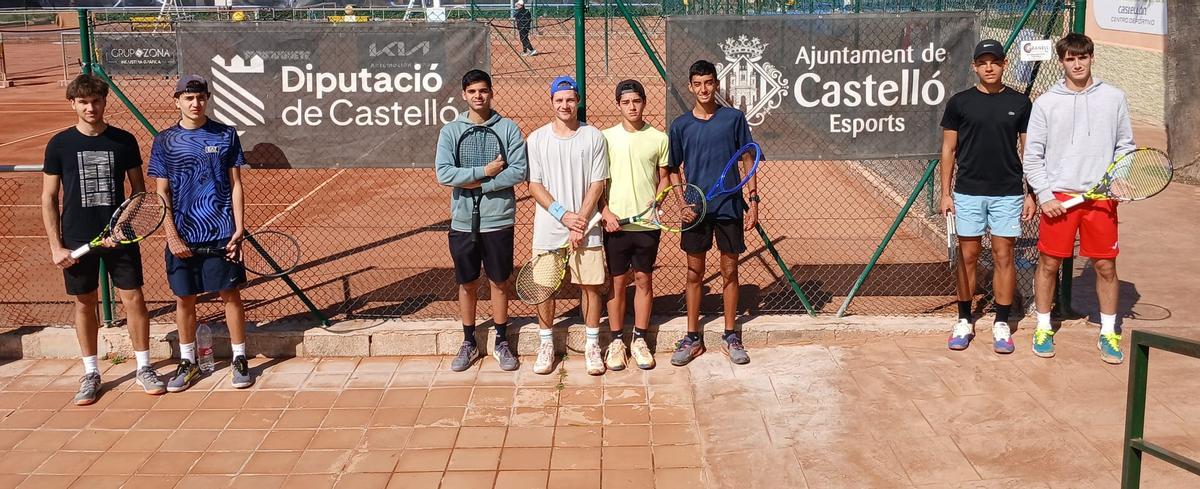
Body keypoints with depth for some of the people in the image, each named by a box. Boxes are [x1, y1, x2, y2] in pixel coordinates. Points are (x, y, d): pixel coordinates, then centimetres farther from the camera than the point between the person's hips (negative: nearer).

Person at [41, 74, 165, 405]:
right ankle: (90, 374, 20)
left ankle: (144, 368, 14)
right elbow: (49, 198, 3)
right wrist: (56, 246, -3)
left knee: (133, 299, 1)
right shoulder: (59, 145, 0)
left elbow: (139, 190, 8)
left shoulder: (124, 141, 1)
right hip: (77, 240, 0)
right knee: (84, 304, 8)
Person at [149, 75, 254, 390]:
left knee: (230, 294, 3)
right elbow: (162, 192, 3)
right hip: (182, 236, 1)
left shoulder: (225, 135, 2)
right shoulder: (165, 141, 3)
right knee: (184, 299, 9)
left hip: (221, 233, -1)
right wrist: (172, 235, -6)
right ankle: (187, 363, 22)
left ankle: (240, 359, 15)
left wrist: (239, 227, -4)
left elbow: (235, 184, 3)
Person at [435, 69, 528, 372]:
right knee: (467, 284, 11)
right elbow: (443, 174, -11)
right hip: (463, 222, 1)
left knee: (499, 282, 10)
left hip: (499, 220, -1)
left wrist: (476, 184, -15)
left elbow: (519, 172, -11)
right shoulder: (450, 131, 1)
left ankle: (501, 343, 24)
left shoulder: (508, 128, -2)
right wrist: (485, 172, -16)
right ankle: (469, 344, 25)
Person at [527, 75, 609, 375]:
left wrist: (581, 220, -10)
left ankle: (592, 345, 16)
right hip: (548, 229, 1)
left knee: (590, 285, 3)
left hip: (586, 228, 0)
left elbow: (597, 184, -1)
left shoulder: (594, 137, 2)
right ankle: (546, 343, 19)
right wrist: (563, 214, -12)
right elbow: (534, 184, -1)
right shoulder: (537, 139, 3)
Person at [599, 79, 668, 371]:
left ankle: (639, 340, 20)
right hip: (616, 223, -1)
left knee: (644, 280, 8)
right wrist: (606, 212, -8)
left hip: (647, 224, 1)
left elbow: (663, 179, 9)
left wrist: (656, 204, -8)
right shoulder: (606, 137, 1)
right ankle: (616, 341, 16)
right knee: (617, 282, 5)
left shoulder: (659, 139, 2)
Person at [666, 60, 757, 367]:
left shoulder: (734, 118, -1)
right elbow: (673, 170, 8)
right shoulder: (680, 125, 2)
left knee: (729, 270, 7)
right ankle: (693, 338, 17)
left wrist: (753, 200, -1)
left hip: (729, 206, -1)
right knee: (695, 273, 7)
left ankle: (731, 336, 19)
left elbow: (748, 161, 4)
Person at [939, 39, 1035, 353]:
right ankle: (964, 322, 17)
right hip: (968, 193, 0)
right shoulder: (959, 102, 2)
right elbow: (948, 150, 4)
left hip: (1008, 193, 0)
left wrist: (1031, 194, 3)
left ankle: (1001, 324, 13)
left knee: (1003, 257, 3)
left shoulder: (1020, 103, 4)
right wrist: (945, 193, -1)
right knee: (968, 256, 5)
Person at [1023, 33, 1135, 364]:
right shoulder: (1046, 103, 1)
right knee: (1049, 264, 4)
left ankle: (1108, 334, 19)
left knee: (1105, 266, 5)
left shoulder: (1114, 98, 5)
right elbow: (1033, 156, 2)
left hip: (1101, 197, 1)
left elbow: (1126, 146, 11)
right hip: (1058, 198, -1)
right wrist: (1045, 196, -6)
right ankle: (1043, 329, 19)